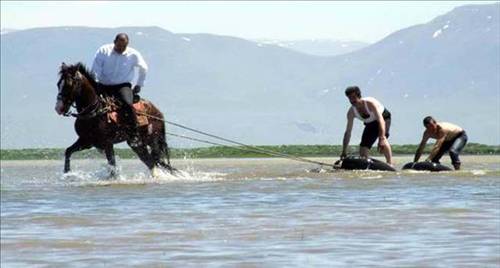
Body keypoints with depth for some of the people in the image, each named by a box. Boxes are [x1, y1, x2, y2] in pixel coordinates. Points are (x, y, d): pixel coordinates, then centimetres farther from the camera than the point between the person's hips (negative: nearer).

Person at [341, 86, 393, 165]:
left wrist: (382, 138, -56)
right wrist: (344, 152, -19)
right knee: (363, 147, -9)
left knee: (383, 138, -33)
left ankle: (390, 163, -34)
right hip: (370, 124, 5)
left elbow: (380, 119, -44)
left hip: (383, 117, -5)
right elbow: (348, 132, -15)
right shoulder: (351, 112, -21)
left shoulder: (370, 103, -36)